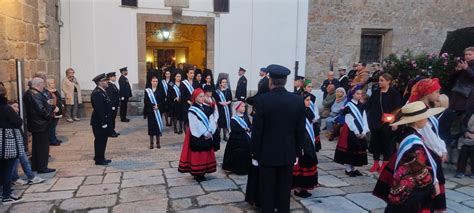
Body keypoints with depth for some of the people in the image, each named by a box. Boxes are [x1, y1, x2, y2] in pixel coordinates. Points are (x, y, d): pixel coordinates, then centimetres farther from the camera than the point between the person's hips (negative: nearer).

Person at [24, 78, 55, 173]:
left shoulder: (28, 93, 11)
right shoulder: (36, 95, -21)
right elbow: (42, 110, -25)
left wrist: (46, 103, 10)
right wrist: (50, 115, -11)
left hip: (34, 124, 10)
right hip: (41, 125, -10)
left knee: (36, 146, 18)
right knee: (43, 147, -1)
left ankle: (35, 166, 27)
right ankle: (42, 168, 6)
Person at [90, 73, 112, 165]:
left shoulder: (102, 91, 12)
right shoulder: (97, 93, -20)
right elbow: (99, 109, -24)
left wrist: (106, 121, 17)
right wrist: (103, 122, -23)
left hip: (104, 121, 10)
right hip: (99, 122, -10)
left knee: (102, 140, 17)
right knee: (100, 140, 0)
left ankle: (101, 158, 28)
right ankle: (99, 160, 10)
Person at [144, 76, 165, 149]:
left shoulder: (160, 90, 4)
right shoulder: (147, 90, 1)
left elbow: (163, 101, 1)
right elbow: (146, 101, -5)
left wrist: (158, 106, -15)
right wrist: (153, 105, -17)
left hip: (158, 111, 1)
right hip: (150, 111, 0)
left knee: (158, 126, 1)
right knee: (151, 126, 1)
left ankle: (158, 142, 11)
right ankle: (151, 143, 8)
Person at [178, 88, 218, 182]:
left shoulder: (207, 108, 7)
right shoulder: (192, 110, -11)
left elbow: (212, 120, 0)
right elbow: (195, 125, -15)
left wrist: (210, 132, -14)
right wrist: (205, 134, -16)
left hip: (207, 136, 6)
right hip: (197, 136, -6)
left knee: (206, 154, 11)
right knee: (197, 155, 0)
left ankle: (202, 172, 22)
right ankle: (197, 174, 10)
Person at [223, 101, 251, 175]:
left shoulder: (246, 117, 11)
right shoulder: (233, 119, -10)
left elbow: (250, 126, 7)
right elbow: (234, 129, -21)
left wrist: (248, 129, -16)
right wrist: (244, 130, -16)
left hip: (246, 140, 6)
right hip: (237, 140, -6)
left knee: (247, 154, 8)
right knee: (238, 155, -4)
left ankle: (246, 168, 21)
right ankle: (238, 169, 9)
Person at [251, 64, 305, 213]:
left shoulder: (261, 100, -15)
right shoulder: (298, 100, -5)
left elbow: (256, 130, -12)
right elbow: (300, 130, 1)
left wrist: (254, 153, -1)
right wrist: (297, 152, 12)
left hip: (267, 153, -3)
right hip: (288, 153, 3)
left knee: (267, 192, 9)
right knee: (284, 192, 14)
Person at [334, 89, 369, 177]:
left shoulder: (361, 106, 11)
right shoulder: (349, 105, -8)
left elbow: (364, 119, 5)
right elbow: (349, 120, -13)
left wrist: (364, 131, -8)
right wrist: (356, 132, -14)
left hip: (360, 133, 6)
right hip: (350, 131, -6)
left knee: (358, 148, 8)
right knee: (349, 149, -3)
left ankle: (353, 168, 18)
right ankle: (348, 169, 5)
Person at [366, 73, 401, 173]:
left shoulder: (394, 93, -6)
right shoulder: (376, 92, 7)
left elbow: (397, 108, -9)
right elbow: (369, 105, 7)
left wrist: (394, 121, -15)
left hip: (387, 123, -4)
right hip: (375, 121, 4)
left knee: (386, 142, 6)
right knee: (375, 141, 9)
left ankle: (385, 163, 20)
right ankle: (376, 163, 21)